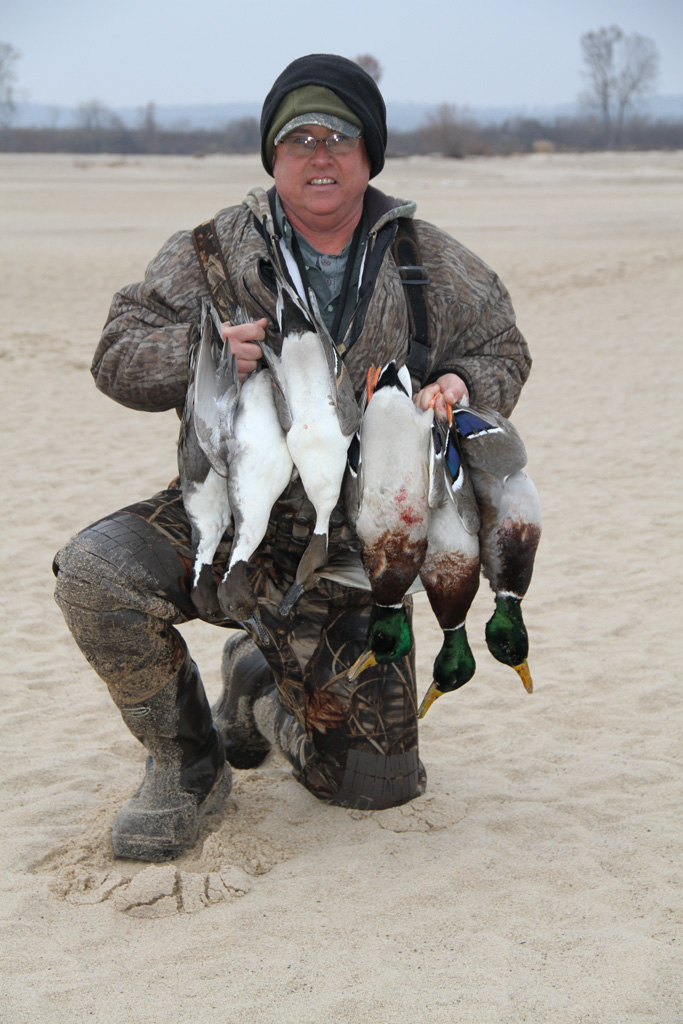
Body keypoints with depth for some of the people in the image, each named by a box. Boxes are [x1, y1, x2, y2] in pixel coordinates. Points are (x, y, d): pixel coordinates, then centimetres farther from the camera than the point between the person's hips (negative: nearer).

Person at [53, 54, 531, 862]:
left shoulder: (430, 265, 1)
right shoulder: (213, 251, -4)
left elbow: (501, 350, 13)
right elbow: (118, 353, -4)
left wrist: (466, 389, -12)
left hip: (355, 549, 1)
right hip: (227, 516, -1)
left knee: (377, 784, 3)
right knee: (97, 575, -32)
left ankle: (259, 688, 37)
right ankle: (187, 763, -5)